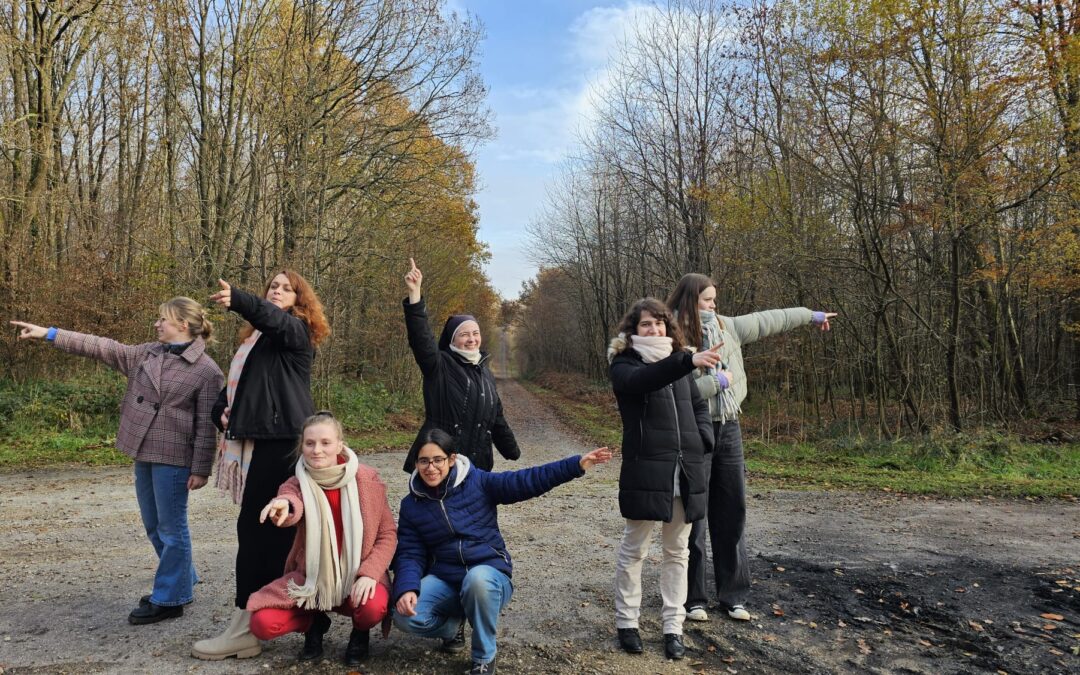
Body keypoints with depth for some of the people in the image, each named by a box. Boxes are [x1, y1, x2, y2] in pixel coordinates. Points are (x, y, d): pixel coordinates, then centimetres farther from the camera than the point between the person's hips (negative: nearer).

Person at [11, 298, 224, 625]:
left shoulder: (206, 370, -12)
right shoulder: (146, 354, 10)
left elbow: (206, 425, -13)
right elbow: (101, 347, 14)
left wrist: (200, 469, -14)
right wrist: (49, 334, 11)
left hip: (173, 458, -8)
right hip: (143, 454, 8)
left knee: (171, 529, 2)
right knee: (154, 527, 16)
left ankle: (169, 599, 15)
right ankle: (181, 583, 32)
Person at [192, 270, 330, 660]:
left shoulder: (296, 330, -1)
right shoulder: (257, 337, 24)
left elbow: (274, 317, -24)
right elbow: (237, 381, 24)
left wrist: (237, 300, -43)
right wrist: (223, 410, 3)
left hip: (281, 439, -8)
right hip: (259, 439, 8)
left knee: (255, 525, -9)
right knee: (275, 526, 13)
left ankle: (245, 627, -4)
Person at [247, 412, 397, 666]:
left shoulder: (367, 479, -10)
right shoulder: (298, 483, -7)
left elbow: (388, 533, -6)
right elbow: (293, 509, -33)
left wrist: (369, 573, -22)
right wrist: (284, 505, -58)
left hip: (357, 576, -2)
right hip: (311, 577, 2)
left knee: (373, 608, -34)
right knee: (263, 623, -20)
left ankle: (360, 633, 6)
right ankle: (315, 622, 13)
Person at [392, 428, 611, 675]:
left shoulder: (478, 482, -8)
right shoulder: (411, 505, 1)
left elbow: (526, 481, -16)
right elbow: (410, 554, -1)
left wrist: (577, 464, -26)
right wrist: (406, 589, -22)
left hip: (489, 575, -2)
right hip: (444, 579, 3)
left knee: (478, 578, -39)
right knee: (405, 617, -25)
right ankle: (454, 620, 12)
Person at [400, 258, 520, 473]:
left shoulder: (485, 373, 15)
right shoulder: (439, 366, -2)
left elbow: (497, 419, 23)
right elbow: (421, 337, -20)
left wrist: (513, 453, 26)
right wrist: (414, 293, -31)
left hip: (477, 465, 5)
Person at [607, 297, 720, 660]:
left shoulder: (678, 363, 15)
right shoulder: (624, 364, -3)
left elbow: (699, 404, 24)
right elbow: (642, 380, -27)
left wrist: (703, 440, 5)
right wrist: (689, 360, -40)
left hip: (686, 471, 6)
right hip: (645, 470, -5)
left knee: (677, 551, 11)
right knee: (634, 549, 5)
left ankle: (673, 627, 21)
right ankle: (627, 623, 20)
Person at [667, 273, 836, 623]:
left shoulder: (726, 327, 7)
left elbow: (766, 321, 20)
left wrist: (811, 315, 31)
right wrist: (717, 382, -13)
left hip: (728, 429, 7)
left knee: (732, 514, 11)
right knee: (693, 518, 3)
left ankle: (733, 595, 23)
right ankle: (693, 598, 16)